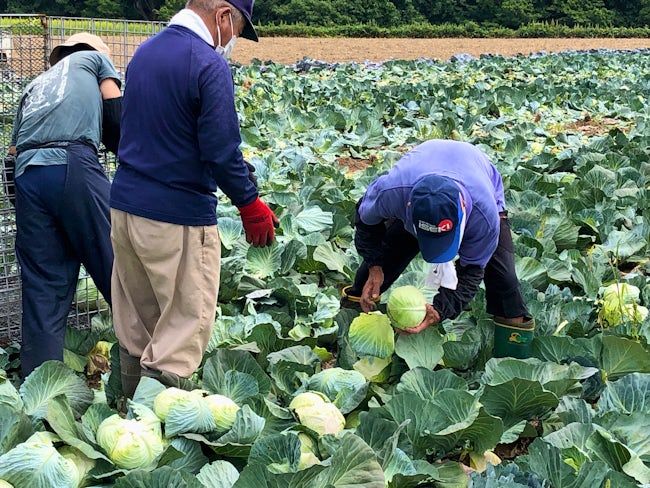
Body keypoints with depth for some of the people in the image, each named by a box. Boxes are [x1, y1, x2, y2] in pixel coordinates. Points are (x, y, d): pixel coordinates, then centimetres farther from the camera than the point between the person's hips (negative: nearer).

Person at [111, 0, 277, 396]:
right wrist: (250, 203, -8)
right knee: (189, 319, 3)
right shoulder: (209, 64, -16)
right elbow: (222, 150, -19)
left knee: (135, 323, 18)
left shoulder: (144, 52, 11)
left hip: (125, 203, 8)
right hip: (178, 216, -8)